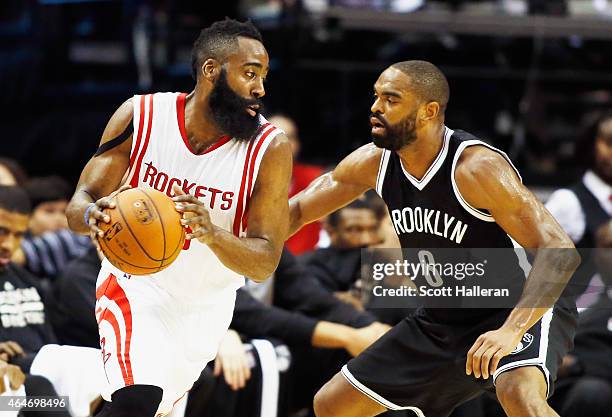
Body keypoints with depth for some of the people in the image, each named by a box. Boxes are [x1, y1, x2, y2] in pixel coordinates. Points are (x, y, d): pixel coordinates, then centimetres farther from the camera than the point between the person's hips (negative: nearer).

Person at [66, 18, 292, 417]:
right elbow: (79, 204, -11)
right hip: (136, 284, -2)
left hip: (206, 306, 2)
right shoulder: (140, 116, -14)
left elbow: (265, 262, -19)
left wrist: (212, 233, -42)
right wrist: (93, 215, -38)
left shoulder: (271, 148, -18)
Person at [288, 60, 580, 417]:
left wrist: (511, 331, -44)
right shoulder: (374, 162, -6)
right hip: (442, 320, 8)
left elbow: (559, 252, -32)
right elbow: (299, 211, 9)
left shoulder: (476, 166, -27)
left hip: (521, 311, -8)